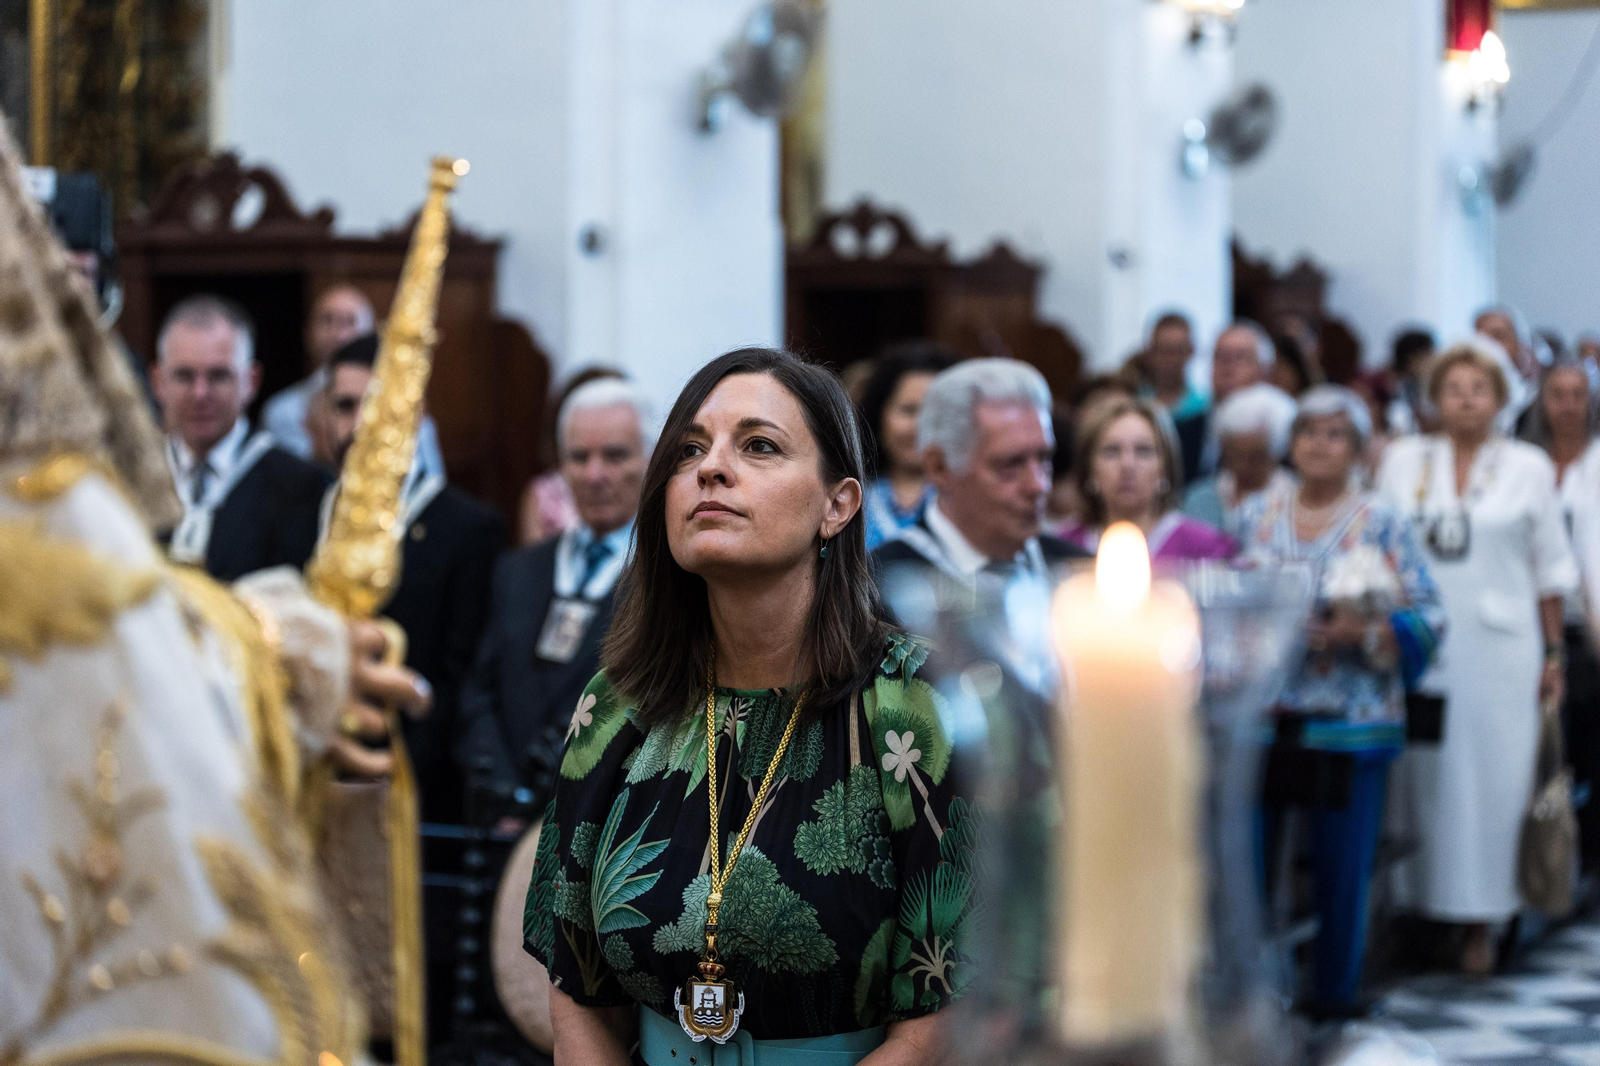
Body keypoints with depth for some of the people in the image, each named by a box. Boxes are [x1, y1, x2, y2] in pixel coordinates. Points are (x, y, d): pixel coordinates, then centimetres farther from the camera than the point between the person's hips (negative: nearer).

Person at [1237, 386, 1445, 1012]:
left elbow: (1427, 619, -1)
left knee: (1342, 860, 1)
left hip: (1350, 720, -2)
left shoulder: (1383, 525, 3)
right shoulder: (1256, 515, 11)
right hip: (1262, 714, 2)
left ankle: (1333, 990, 15)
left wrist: (1361, 632, -16)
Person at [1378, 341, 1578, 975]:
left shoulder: (1529, 467, 6)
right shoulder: (1403, 461, 9)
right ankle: (1419, 906, 9)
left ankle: (1478, 921, 4)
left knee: (1493, 777, -2)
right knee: (1422, 775, 0)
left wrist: (1552, 653, 5)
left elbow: (1551, 567, 8)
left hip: (1499, 644, -1)